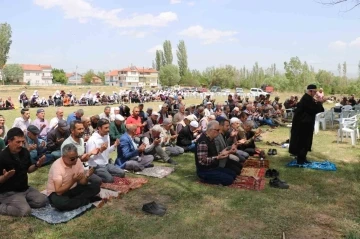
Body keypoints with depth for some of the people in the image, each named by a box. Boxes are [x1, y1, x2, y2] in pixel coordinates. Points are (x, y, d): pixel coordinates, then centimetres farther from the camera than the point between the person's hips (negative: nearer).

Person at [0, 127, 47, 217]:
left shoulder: (25, 152, 0)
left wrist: (37, 165, -7)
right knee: (25, 210, -24)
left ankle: (22, 201, 11)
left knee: (42, 201, -5)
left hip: (25, 188, 7)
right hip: (9, 192, -7)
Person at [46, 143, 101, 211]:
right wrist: (73, 181, -42)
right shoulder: (57, 166, -26)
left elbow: (82, 183, -5)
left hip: (72, 189, 5)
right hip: (56, 193, -5)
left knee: (95, 187, -13)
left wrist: (86, 176, -27)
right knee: (60, 202, -41)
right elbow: (59, 191, -31)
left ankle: (71, 201, -18)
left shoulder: (77, 161, -9)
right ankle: (87, 201, -17)